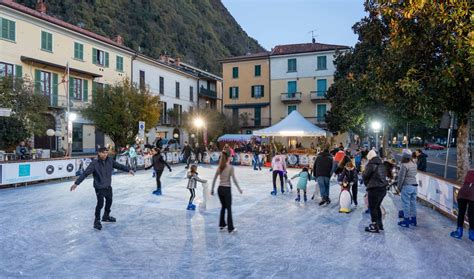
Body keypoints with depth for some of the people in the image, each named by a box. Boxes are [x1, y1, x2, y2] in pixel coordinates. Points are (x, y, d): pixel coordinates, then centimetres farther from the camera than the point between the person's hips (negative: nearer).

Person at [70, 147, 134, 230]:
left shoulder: (110, 160, -6)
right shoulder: (94, 163, -20)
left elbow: (119, 166, 8)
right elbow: (85, 173, -21)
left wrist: (128, 170, 13)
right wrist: (76, 183, -23)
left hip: (108, 186, 6)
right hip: (99, 187, -6)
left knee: (109, 201, 19)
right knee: (100, 203, -9)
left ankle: (106, 216, 42)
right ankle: (97, 221, 11)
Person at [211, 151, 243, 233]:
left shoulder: (219, 167, 6)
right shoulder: (230, 167, -10)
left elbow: (214, 179, 8)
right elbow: (234, 179, -15)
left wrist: (212, 189, 15)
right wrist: (239, 189, -7)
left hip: (220, 189, 6)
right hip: (226, 189, -6)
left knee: (223, 207, 21)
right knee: (229, 208, 2)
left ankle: (222, 225, 28)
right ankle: (230, 228, 6)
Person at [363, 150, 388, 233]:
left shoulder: (371, 164, -13)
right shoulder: (382, 164, 11)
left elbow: (365, 176, -10)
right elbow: (384, 175, 16)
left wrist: (367, 184, 12)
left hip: (374, 189, -8)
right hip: (383, 188, 8)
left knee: (372, 208, 1)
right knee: (377, 207, 20)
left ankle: (375, 226, 5)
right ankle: (379, 224, 29)